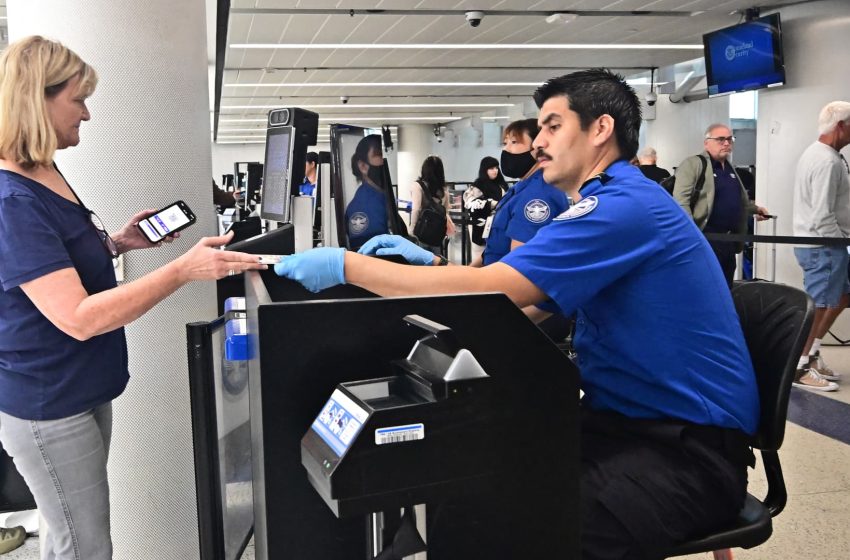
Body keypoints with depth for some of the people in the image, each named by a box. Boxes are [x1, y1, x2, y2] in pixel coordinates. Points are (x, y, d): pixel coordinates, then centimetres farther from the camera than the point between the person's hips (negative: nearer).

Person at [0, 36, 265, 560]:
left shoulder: (45, 175, 6)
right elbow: (78, 318, -30)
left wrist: (118, 243, 4)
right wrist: (183, 269, -34)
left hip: (82, 391, 9)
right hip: (48, 404, -9)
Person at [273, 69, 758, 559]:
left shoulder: (625, 205, -18)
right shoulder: (615, 203, 15)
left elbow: (489, 292, -24)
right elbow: (519, 302, 14)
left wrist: (347, 265, -18)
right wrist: (431, 263, 6)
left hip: (692, 447, -9)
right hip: (633, 418, 9)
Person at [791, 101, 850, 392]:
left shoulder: (814, 152, 12)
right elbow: (823, 215, -24)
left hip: (813, 242, 10)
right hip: (823, 245, -10)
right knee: (818, 307, -2)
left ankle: (810, 353, 23)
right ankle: (799, 367, 7)